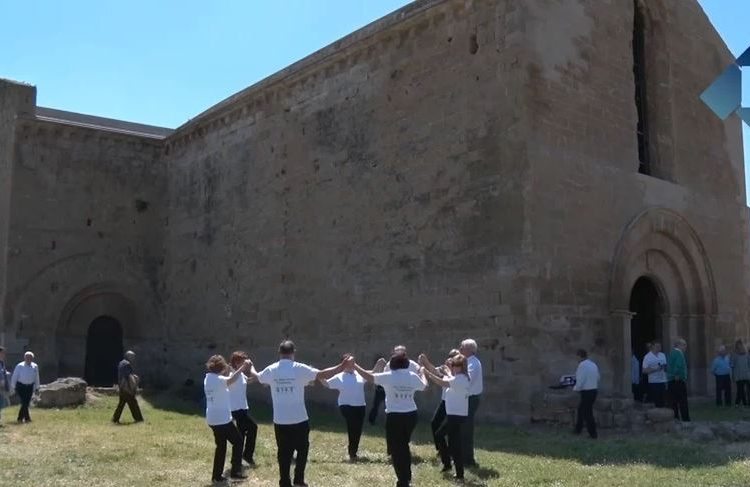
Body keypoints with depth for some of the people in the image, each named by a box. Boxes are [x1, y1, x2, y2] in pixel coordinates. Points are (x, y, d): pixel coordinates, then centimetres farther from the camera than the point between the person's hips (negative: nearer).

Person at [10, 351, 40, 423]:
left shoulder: (35, 367, 2)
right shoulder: (20, 366, -7)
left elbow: (36, 378, 10)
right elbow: (14, 377, -2)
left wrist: (36, 387, 11)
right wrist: (13, 387, -2)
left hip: (30, 387, 4)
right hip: (20, 386, -4)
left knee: (27, 403, 5)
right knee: (24, 402, -13)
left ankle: (20, 418, 18)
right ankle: (27, 418, -9)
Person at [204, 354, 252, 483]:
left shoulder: (208, 378, 9)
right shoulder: (217, 379, -19)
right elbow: (230, 380, -40)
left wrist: (228, 371, 11)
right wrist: (243, 367, -39)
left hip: (213, 419, 9)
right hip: (222, 419, -9)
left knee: (221, 445, 17)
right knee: (238, 441, 6)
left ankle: (217, 475, 18)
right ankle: (235, 471, 6)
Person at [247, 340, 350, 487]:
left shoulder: (271, 370, 1)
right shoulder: (300, 368, -10)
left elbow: (257, 377, 22)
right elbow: (323, 375, -14)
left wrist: (251, 369, 45)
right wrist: (342, 366, -9)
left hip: (280, 421, 3)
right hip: (299, 420, -3)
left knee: (283, 452, 11)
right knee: (302, 449, 16)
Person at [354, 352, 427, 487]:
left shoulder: (388, 376, -9)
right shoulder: (413, 376, 3)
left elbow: (369, 377, -5)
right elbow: (424, 386, 21)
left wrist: (354, 366, 6)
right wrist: (422, 373, 40)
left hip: (394, 416, -5)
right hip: (411, 415, 5)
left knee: (396, 449, 5)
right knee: (404, 445, 23)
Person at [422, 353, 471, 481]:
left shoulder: (459, 379, -20)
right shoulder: (460, 378, 11)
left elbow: (442, 382, -27)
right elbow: (446, 381, 11)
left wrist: (427, 373, -21)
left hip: (456, 415, -10)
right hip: (453, 414, 10)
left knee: (454, 444, -4)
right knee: (439, 434, 22)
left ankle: (460, 474, 2)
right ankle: (447, 464, 30)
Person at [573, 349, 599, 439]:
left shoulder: (582, 365, -18)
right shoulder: (593, 364, 7)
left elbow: (580, 381, -19)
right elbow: (598, 378, 11)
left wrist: (575, 388, -2)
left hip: (586, 392, -9)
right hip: (594, 390, 9)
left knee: (587, 413, 2)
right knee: (581, 410, 21)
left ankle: (593, 434, 7)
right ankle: (578, 429, 31)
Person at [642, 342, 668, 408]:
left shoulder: (663, 355, 9)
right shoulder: (647, 357, -7)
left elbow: (666, 366, 17)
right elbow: (644, 370, -9)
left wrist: (665, 368, -5)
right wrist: (655, 369, -20)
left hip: (663, 381, 5)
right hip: (653, 382, -5)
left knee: (662, 401, 7)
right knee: (656, 402, -1)